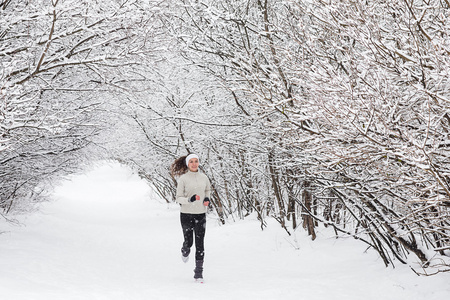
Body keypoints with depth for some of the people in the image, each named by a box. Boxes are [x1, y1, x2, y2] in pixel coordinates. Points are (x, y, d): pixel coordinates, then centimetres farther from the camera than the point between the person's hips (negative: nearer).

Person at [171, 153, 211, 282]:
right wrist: (189, 200, -24)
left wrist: (207, 198, 5)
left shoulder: (203, 177, 4)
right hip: (186, 214, -2)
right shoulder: (183, 179, -7)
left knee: (200, 244, -2)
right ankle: (185, 252, 43)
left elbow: (208, 189, 25)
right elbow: (178, 198, -6)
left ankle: (199, 272, 4)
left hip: (201, 215, 2)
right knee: (188, 242, 6)